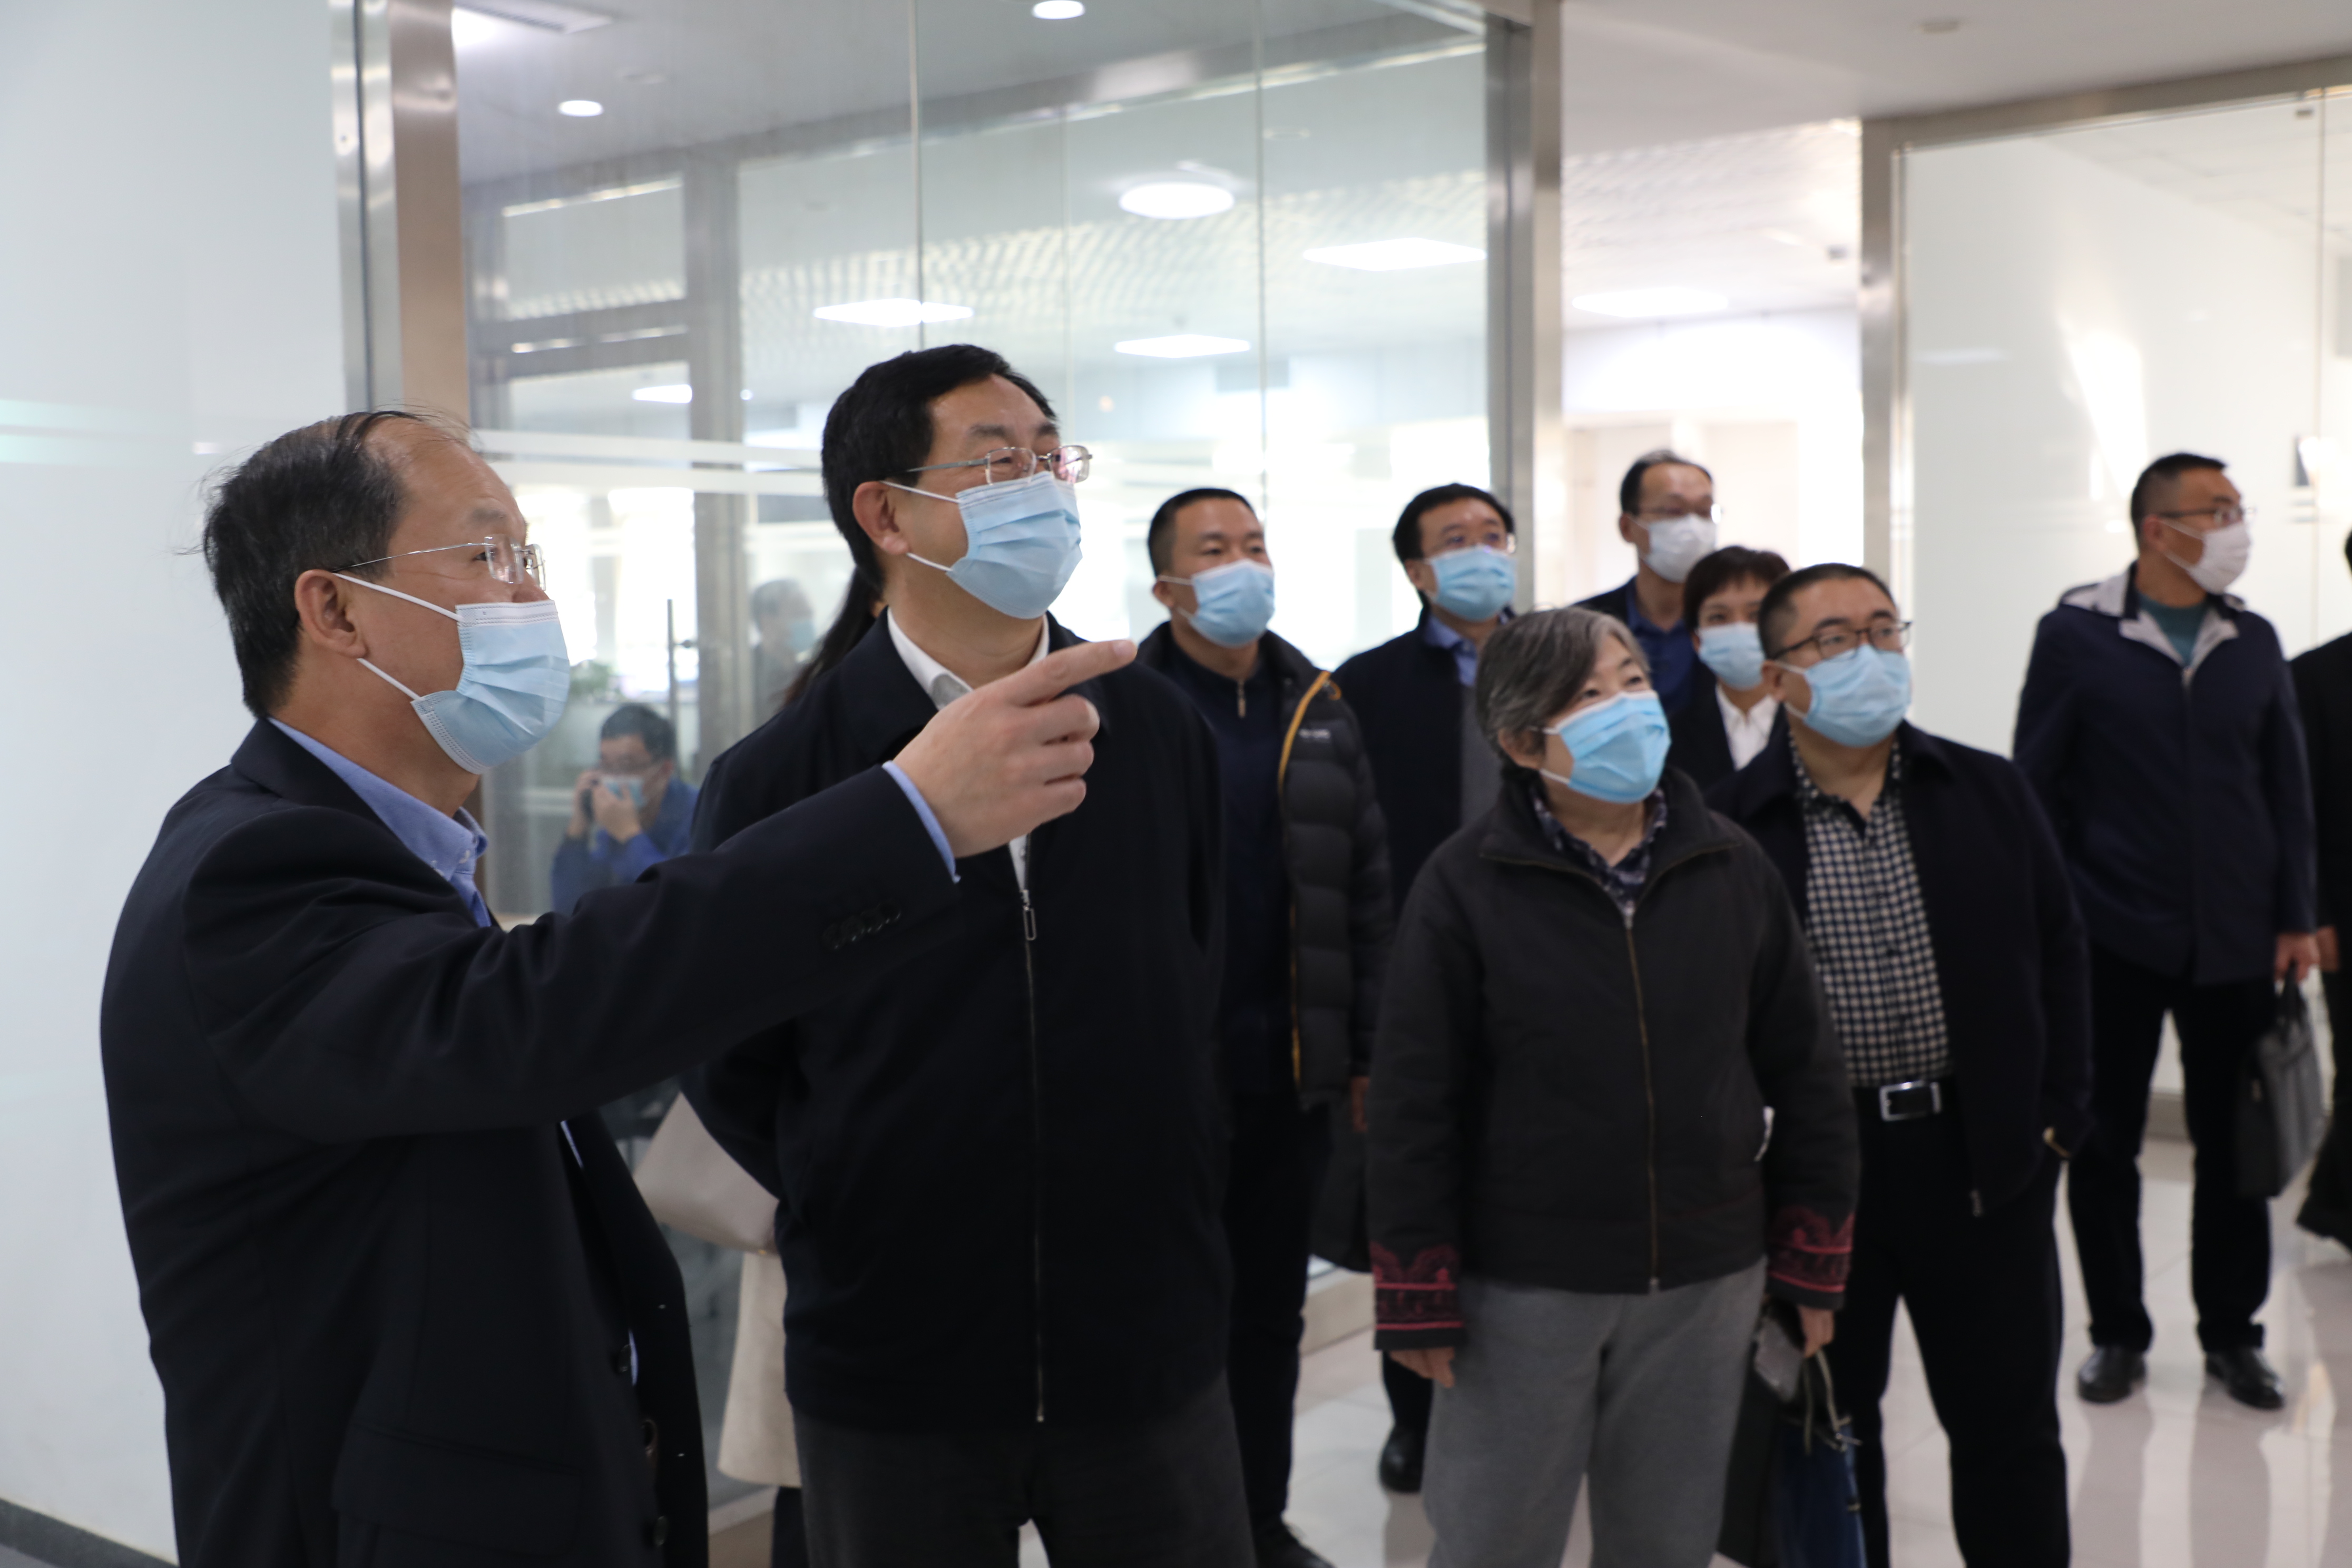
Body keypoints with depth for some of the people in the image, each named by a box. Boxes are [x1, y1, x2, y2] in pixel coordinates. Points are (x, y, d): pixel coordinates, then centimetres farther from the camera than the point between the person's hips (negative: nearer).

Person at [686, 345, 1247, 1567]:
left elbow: (1200, 997, 10)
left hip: (1146, 1344, 2)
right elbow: (729, 1063, 1)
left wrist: (1151, 1205, 6)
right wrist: (864, 1214, 2)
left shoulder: (1163, 734, 1)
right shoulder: (777, 776, -7)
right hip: (889, 1374, -2)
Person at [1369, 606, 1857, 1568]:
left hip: (1706, 1286, 3)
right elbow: (1414, 1104, -8)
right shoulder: (1466, 886, -9)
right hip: (1521, 1290, -3)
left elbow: (1804, 1073, 7)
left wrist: (1812, 1264, 7)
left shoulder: (1733, 868, 1)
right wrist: (1419, 1298, -7)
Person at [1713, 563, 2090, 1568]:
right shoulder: (1728, 827, -6)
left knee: (2011, 1423, 13)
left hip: (1987, 1158, 2)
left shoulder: (1990, 794, 4)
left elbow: (2059, 954, 10)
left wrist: (2059, 1115, 4)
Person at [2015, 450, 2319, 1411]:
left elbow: (2288, 788, 11)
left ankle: (2232, 1333, 24)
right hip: (2114, 937, -2)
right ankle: (2117, 1334, 22)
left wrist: (2295, 917, 5)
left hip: (2234, 937, 3)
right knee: (2104, 1144, 7)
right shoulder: (2075, 636, -3)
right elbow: (2036, 789, -2)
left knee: (2234, 1143, 8)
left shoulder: (2253, 642, 7)